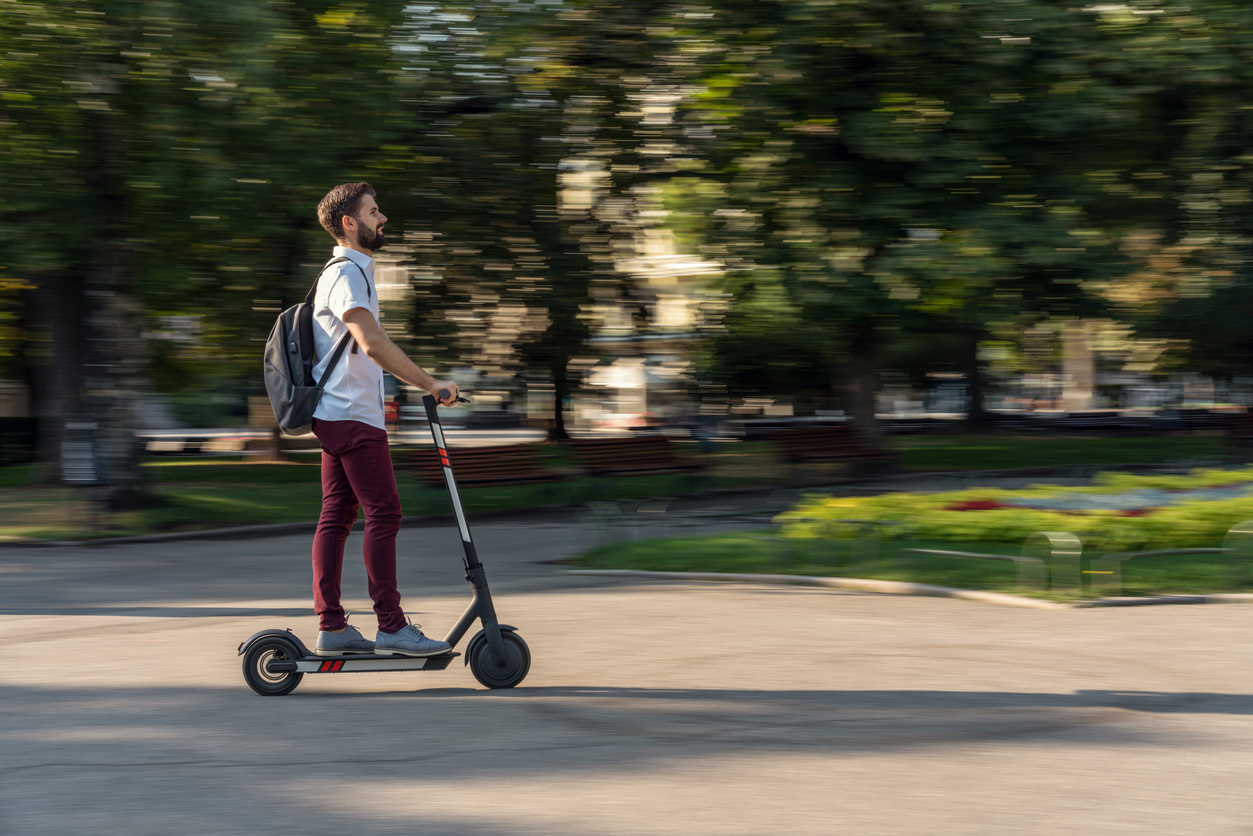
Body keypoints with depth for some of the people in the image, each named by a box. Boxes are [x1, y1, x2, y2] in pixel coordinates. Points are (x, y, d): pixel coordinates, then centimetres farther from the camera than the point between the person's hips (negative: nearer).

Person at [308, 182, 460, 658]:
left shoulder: (355, 271, 21)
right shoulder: (346, 274, -14)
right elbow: (372, 342, -28)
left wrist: (422, 383, 24)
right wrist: (430, 384, -26)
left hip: (338, 416, 11)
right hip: (352, 416, -11)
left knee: (337, 516, 8)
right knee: (383, 514, -10)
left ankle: (331, 627, 9)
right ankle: (391, 627, -9)